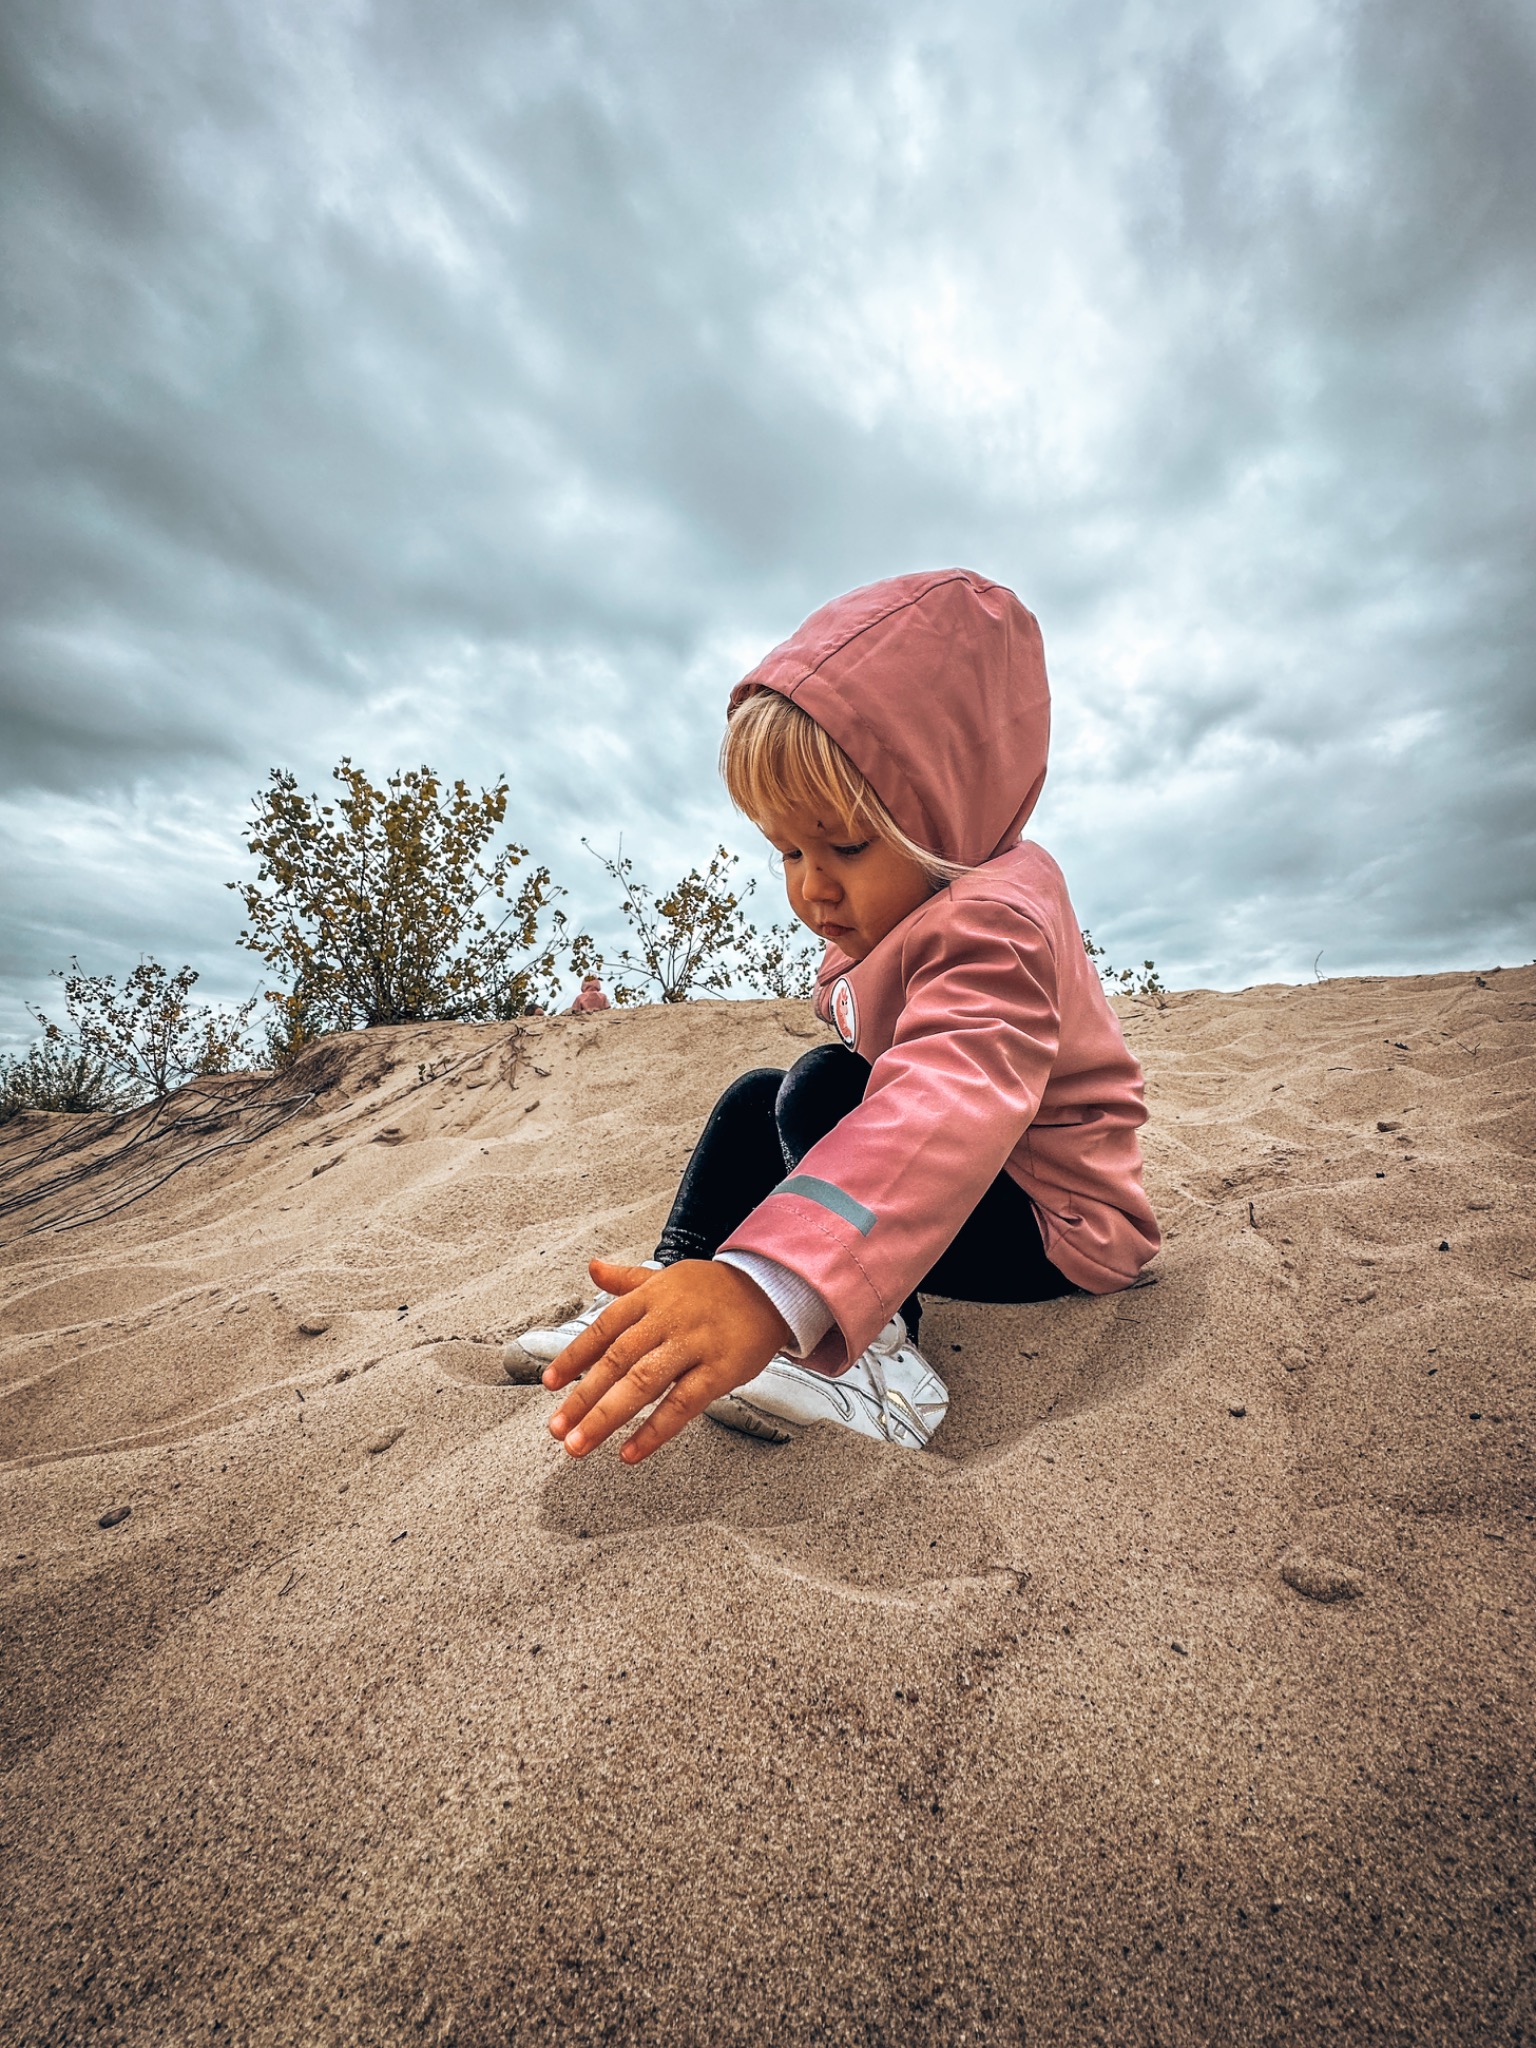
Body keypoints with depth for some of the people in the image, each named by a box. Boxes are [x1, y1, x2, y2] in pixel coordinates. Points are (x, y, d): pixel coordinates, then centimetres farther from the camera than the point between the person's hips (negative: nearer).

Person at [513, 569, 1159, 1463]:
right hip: (945, 1182, 9)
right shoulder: (883, 917, 2)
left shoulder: (991, 923, -31)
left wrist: (769, 1283, -64)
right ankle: (659, 1308, 6)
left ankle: (875, 1354, -31)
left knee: (822, 1085, -26)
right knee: (757, 1099, 6)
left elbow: (950, 1097, -51)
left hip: (1049, 1221, -9)